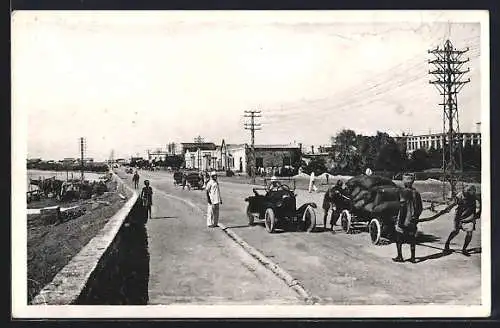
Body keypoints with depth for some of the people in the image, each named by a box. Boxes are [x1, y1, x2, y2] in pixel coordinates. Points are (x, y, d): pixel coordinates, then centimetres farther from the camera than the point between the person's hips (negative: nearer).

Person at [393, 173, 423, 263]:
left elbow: (403, 207, -18)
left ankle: (400, 257, 9)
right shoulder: (416, 193, 5)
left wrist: (400, 221, -15)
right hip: (413, 221, 6)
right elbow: (420, 208, 10)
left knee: (399, 239, 7)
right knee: (412, 239, 12)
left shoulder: (404, 192, -14)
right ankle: (413, 257, 14)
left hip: (404, 220, -6)